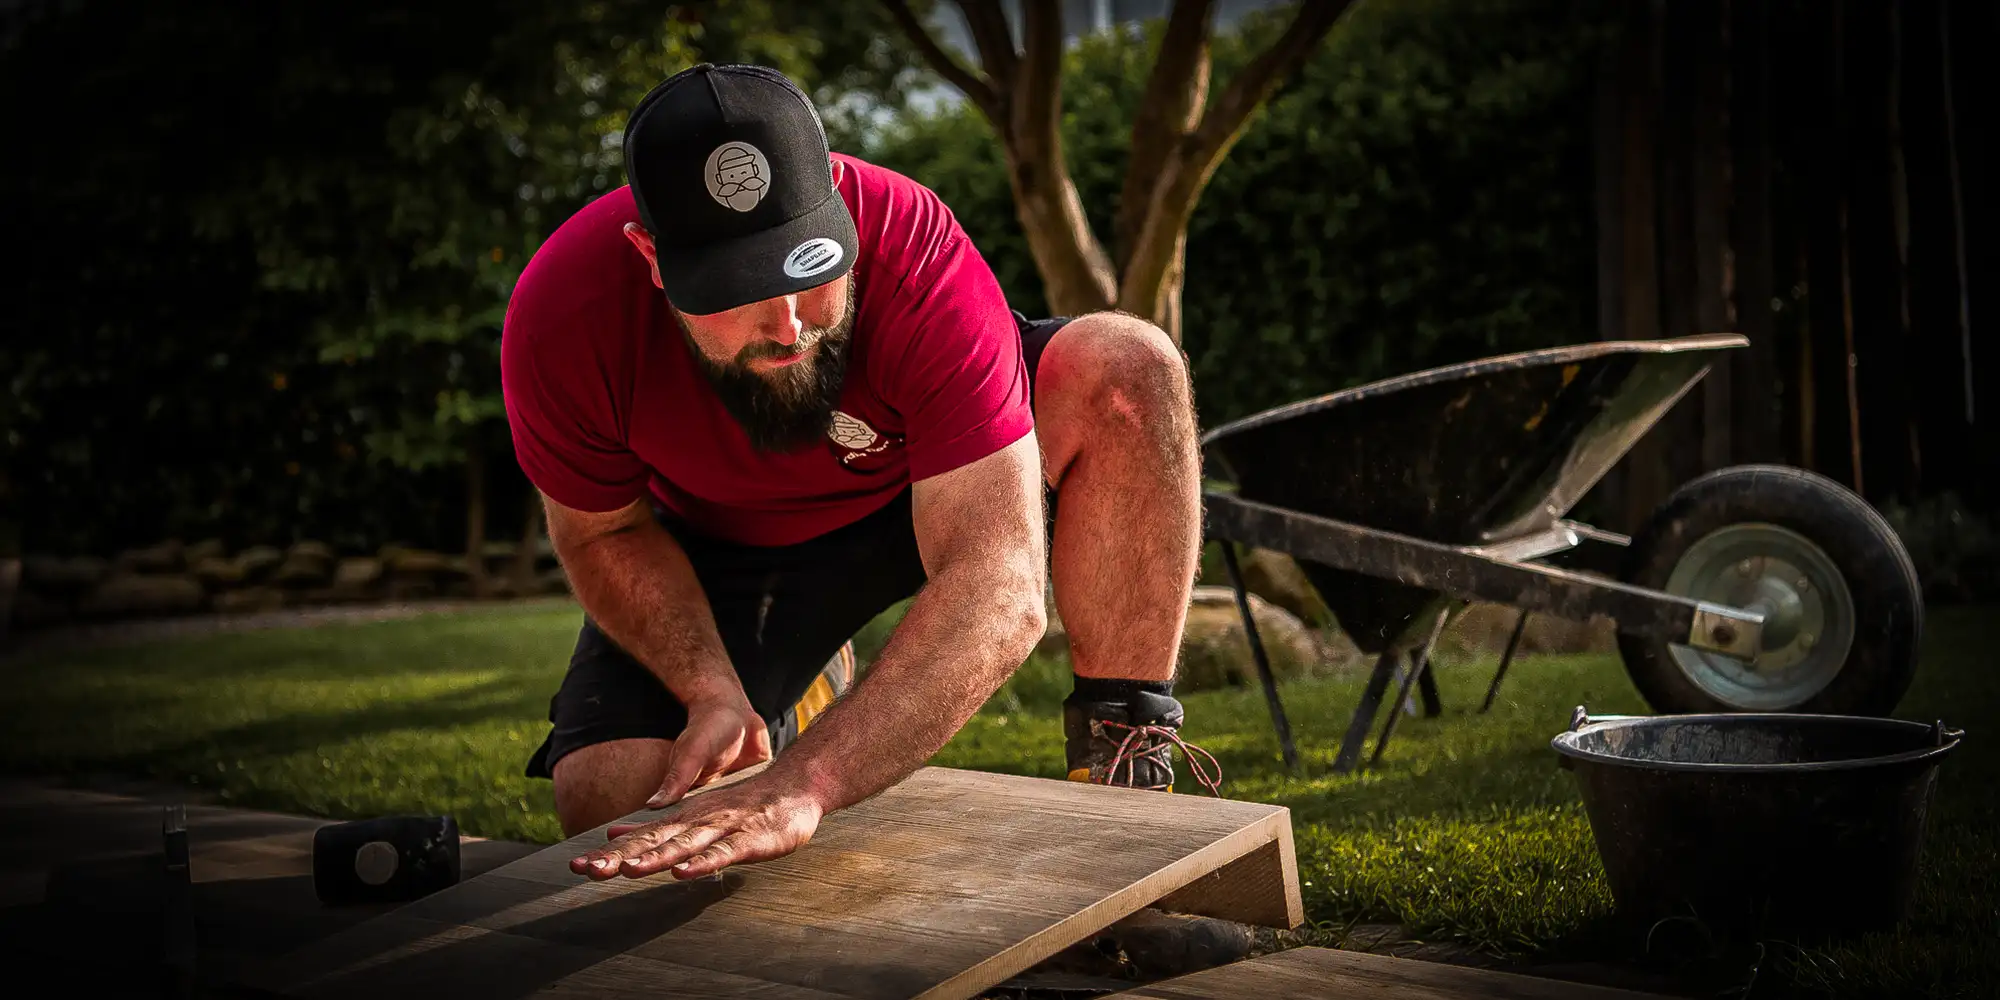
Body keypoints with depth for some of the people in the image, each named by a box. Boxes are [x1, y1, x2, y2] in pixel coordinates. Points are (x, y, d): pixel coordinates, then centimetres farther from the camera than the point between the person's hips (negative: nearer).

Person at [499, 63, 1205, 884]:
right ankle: (808, 686, 17)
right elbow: (606, 533, -10)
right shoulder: (562, 318, -31)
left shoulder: (916, 255, -38)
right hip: (721, 542, 2)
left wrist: (802, 785, -55)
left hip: (925, 485, -1)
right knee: (607, 804, -18)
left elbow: (999, 591, -44)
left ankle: (1125, 772, -18)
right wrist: (713, 692, -27)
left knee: (1128, 369, -31)